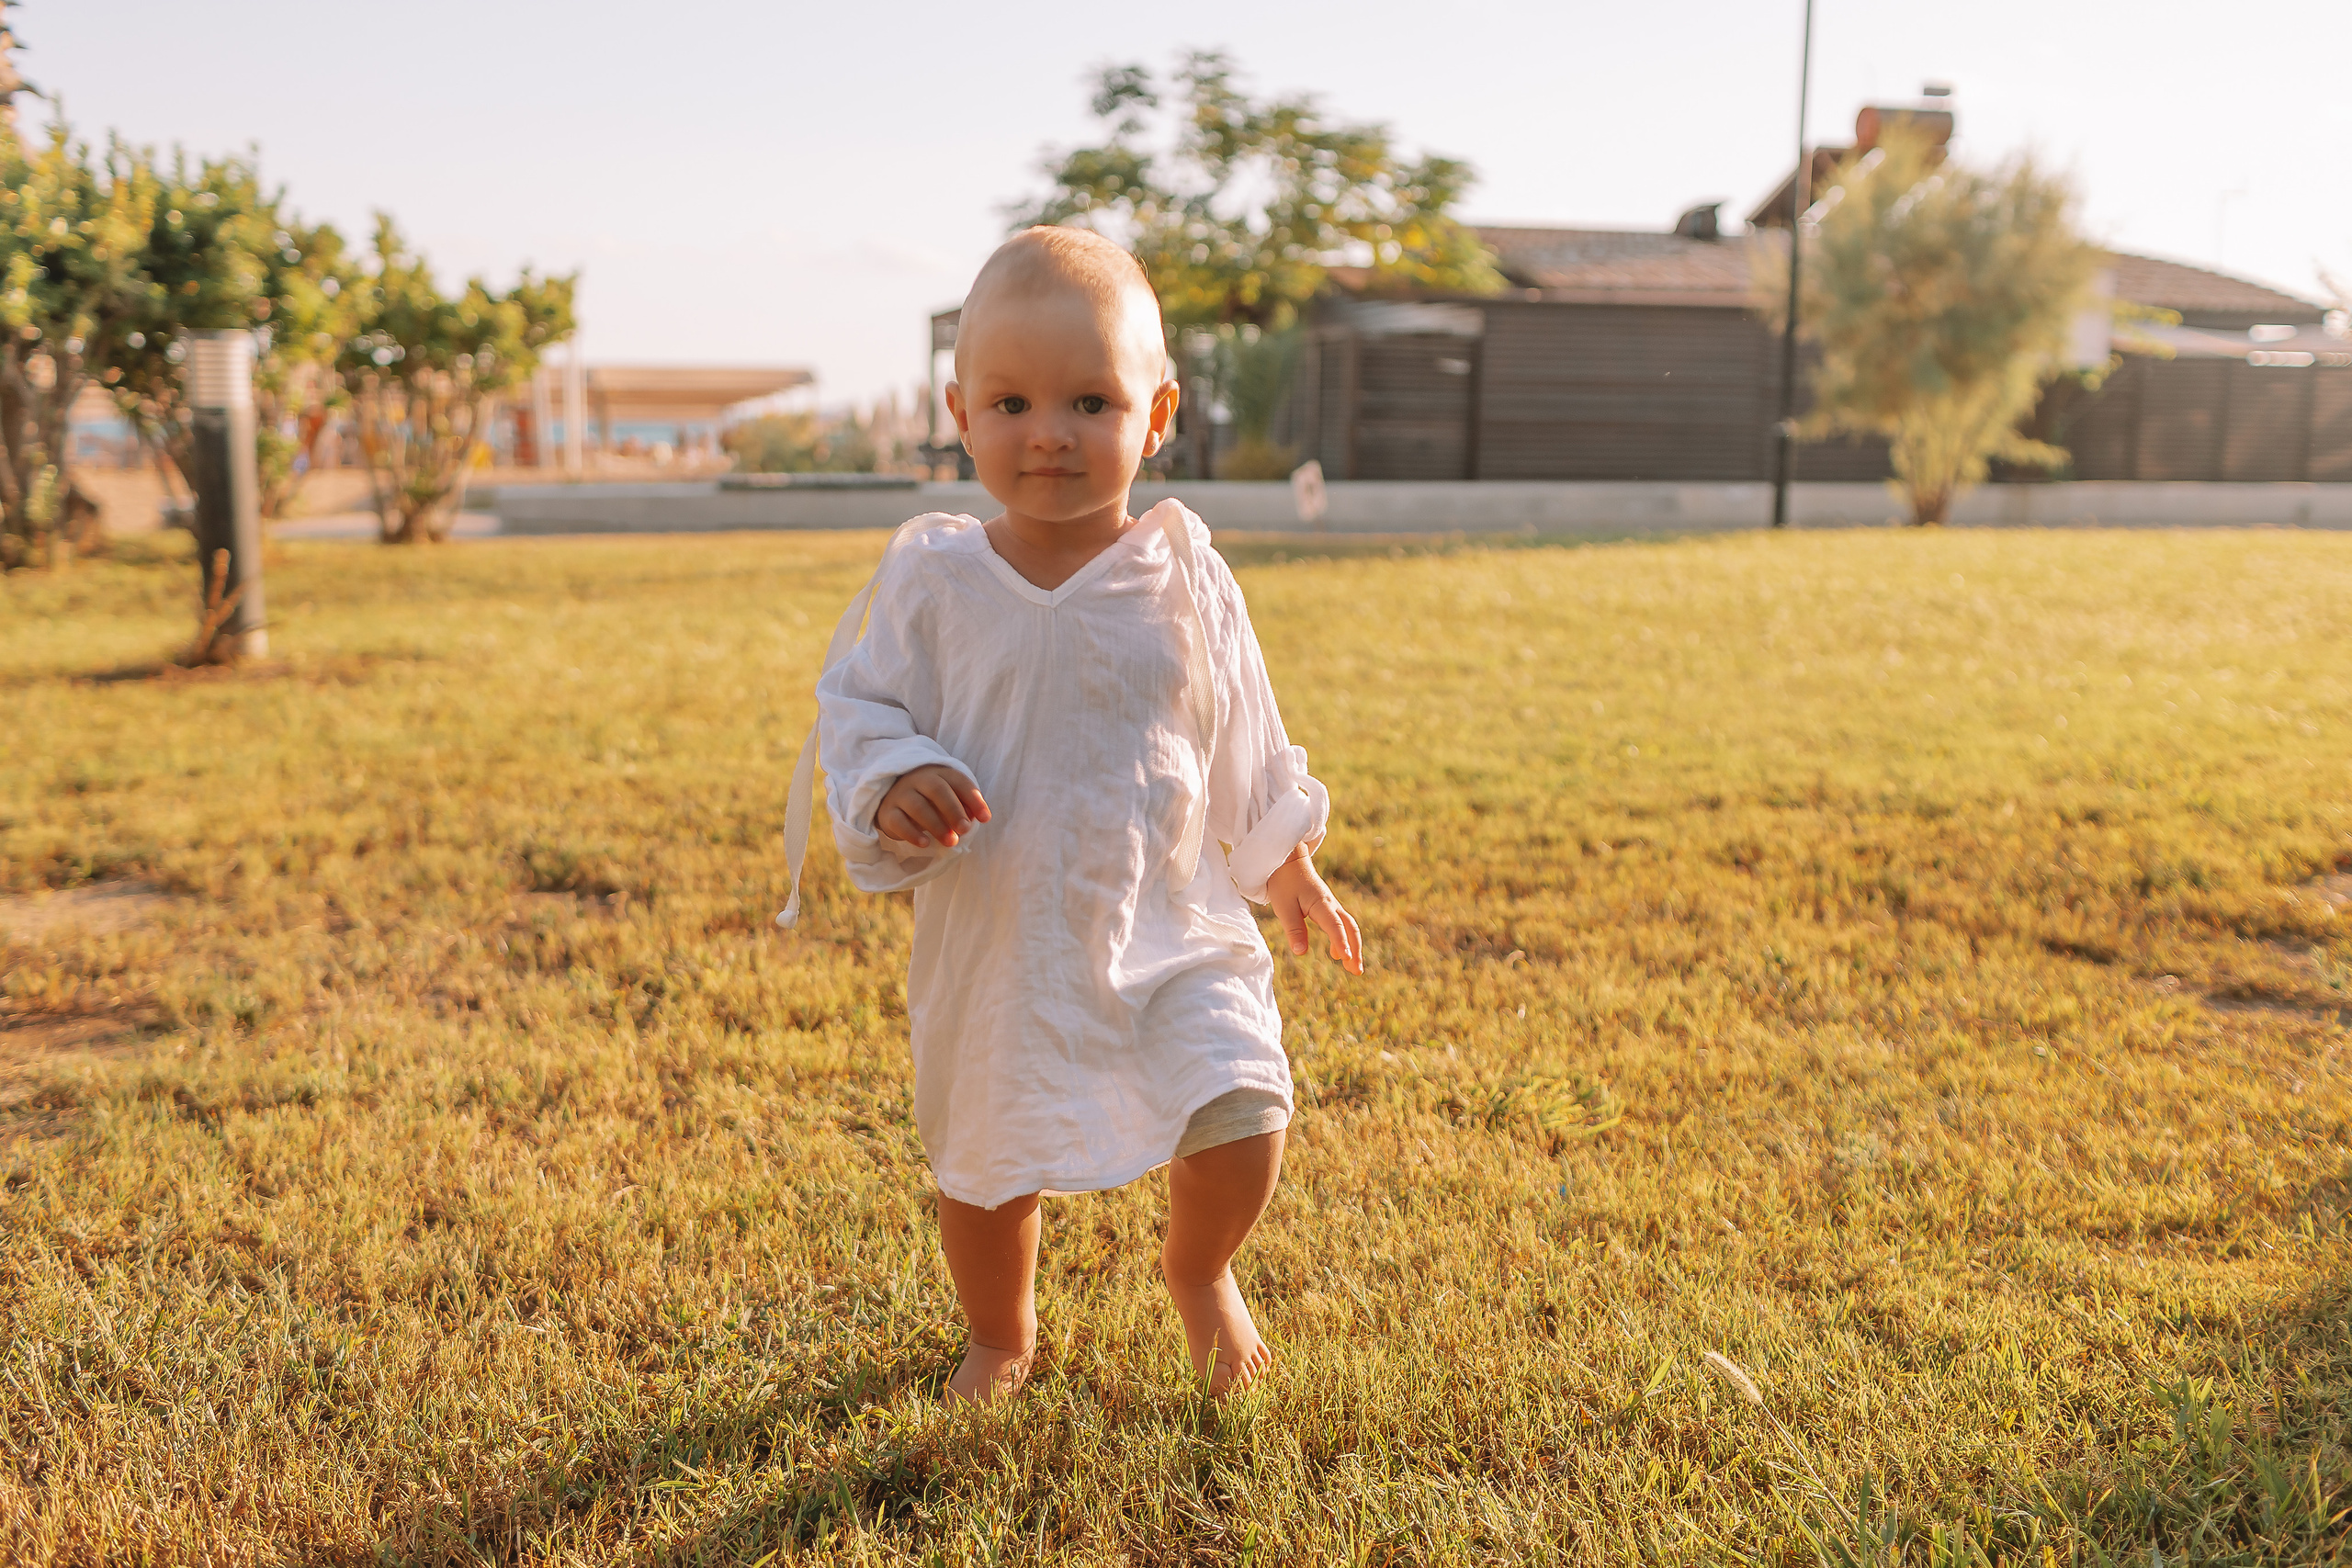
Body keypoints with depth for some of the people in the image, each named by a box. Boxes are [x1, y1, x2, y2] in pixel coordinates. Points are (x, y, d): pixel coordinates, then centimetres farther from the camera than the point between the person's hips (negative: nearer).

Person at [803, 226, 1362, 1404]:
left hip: (1168, 928, 0)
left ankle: (1199, 1273, 25)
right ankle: (1001, 1336, 48)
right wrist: (893, 789, -23)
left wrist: (1288, 867, 17)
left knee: (1244, 1114, -13)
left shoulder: (1183, 577, -5)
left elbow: (1247, 740, 8)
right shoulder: (932, 578, -8)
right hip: (997, 943, 0)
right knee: (983, 1166, 14)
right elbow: (859, 711, 0)